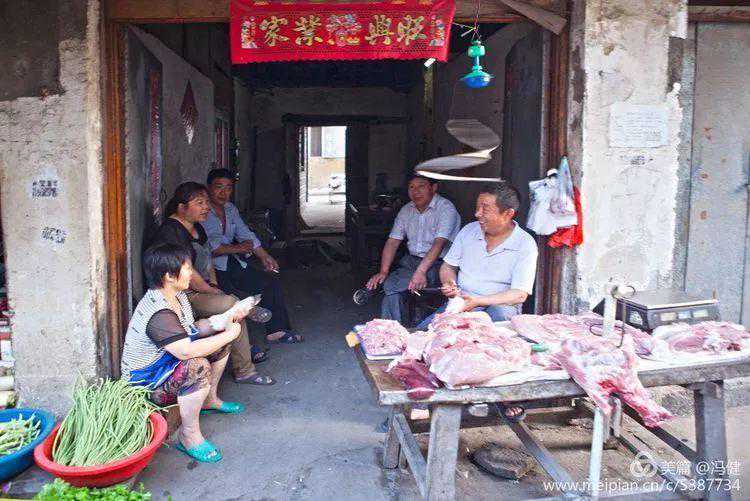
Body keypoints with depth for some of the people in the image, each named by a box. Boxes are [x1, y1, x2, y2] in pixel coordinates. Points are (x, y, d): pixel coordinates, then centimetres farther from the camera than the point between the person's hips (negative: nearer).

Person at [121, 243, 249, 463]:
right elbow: (186, 351, -42)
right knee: (198, 367, -35)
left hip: (167, 364, 10)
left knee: (219, 343, 8)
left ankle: (209, 399, 25)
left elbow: (193, 330, 8)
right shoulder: (158, 313, -32)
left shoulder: (177, 296, -1)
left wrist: (226, 320, -8)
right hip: (144, 384, -10)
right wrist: (229, 334, -31)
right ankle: (189, 435, -19)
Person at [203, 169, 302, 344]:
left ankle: (276, 330, 9)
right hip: (212, 268, -9)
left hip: (234, 264, 9)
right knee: (239, 296, -30)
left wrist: (264, 256, 5)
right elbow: (207, 245, -20)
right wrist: (235, 249, -13)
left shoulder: (230, 208, 17)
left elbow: (245, 234, 15)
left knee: (272, 282, 3)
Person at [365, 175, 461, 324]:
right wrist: (383, 272, -8)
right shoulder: (406, 210, 11)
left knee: (391, 285, -25)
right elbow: (393, 242, 6)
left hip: (437, 264, -6)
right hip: (411, 261, 6)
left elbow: (439, 243, -22)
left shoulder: (446, 208, -10)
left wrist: (421, 271, -35)